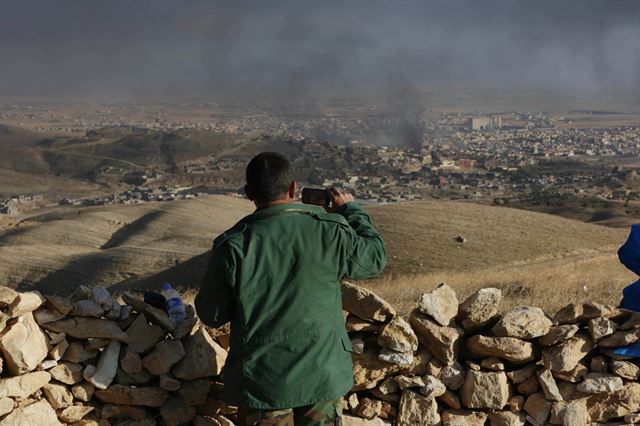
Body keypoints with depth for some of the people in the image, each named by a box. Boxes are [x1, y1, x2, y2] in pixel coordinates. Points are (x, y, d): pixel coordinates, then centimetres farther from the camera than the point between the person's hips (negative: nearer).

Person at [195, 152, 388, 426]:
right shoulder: (330, 232, -15)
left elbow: (211, 316, -6)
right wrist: (351, 209, 17)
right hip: (323, 377, 1)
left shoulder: (232, 247, -17)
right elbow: (376, 258, 5)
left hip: (261, 382, -1)